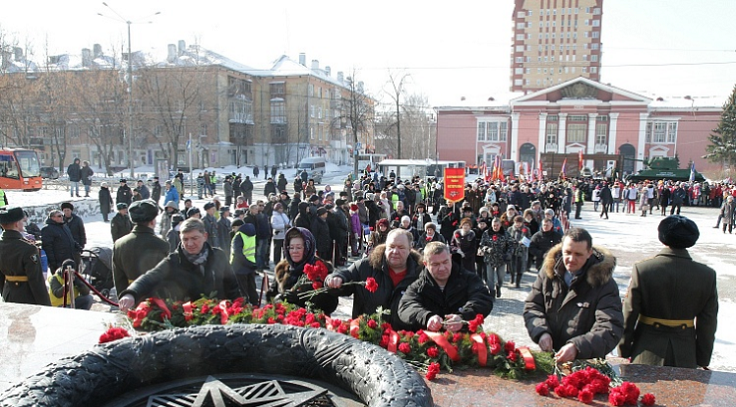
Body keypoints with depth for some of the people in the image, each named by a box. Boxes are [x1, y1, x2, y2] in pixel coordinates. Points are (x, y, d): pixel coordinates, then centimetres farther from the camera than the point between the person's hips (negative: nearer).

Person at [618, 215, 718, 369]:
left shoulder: (642, 269, -13)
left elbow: (629, 315, -7)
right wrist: (703, 361, 12)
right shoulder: (707, 275, -6)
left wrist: (624, 352, 4)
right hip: (686, 358, 2)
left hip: (647, 355, -2)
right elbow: (708, 324, 1)